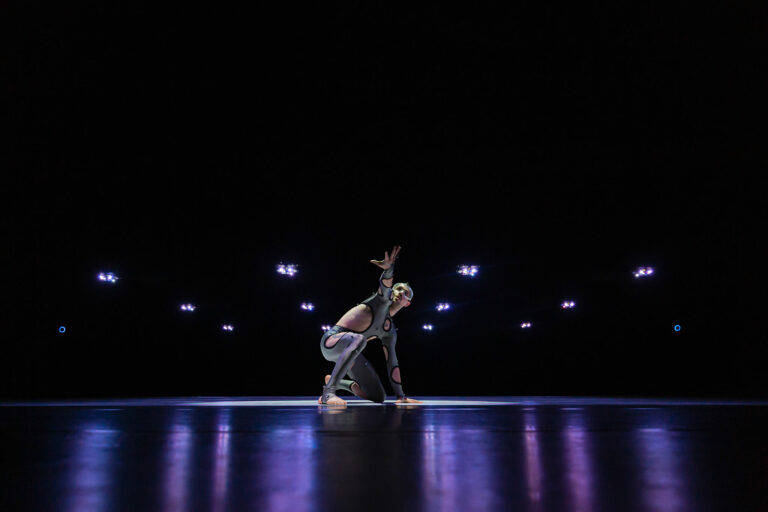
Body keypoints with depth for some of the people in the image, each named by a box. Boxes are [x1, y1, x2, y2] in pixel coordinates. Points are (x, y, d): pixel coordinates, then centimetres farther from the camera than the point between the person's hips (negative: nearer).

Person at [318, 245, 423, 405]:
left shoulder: (390, 332, 18)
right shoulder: (383, 299, 2)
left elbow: (392, 363, 15)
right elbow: (385, 284, -21)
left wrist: (400, 396, 7)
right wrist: (389, 267, -46)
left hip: (349, 350, 7)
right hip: (332, 339, -7)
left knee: (378, 397, 4)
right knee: (358, 339, -40)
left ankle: (335, 381, 25)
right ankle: (328, 392, -33)